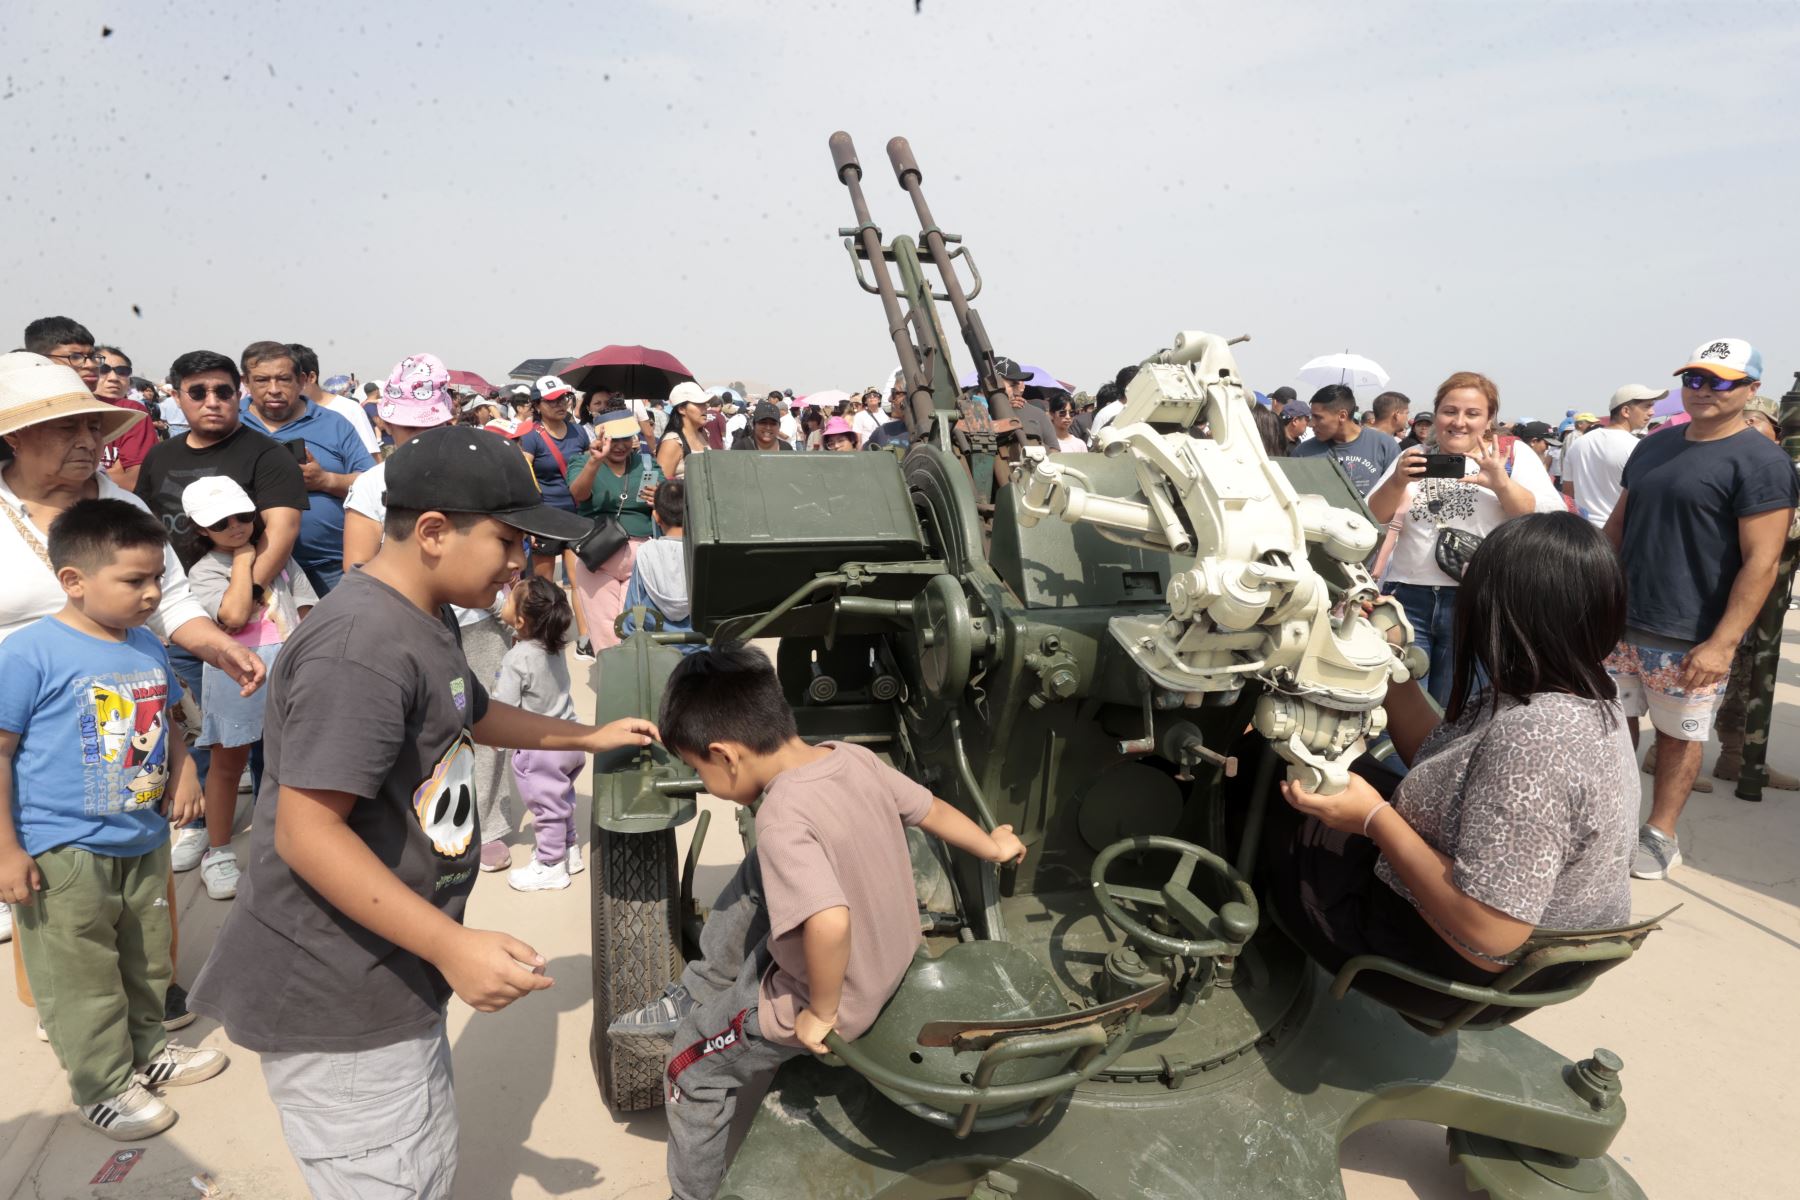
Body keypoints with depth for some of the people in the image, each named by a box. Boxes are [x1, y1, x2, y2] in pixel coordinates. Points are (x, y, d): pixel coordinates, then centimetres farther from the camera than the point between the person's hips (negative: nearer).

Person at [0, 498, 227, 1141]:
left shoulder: (148, 646, 4)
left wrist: (182, 769, 0)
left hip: (144, 843, 7)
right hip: (63, 854, -6)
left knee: (147, 965, 22)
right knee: (82, 981, 8)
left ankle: (146, 1050, 42)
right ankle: (103, 1085, 26)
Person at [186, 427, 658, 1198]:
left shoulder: (418, 624, 8)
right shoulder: (362, 648, -27)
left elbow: (473, 716, 26)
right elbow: (307, 834, -29)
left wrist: (590, 737, 27)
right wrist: (454, 946, -30)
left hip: (387, 978, 10)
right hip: (336, 998, -10)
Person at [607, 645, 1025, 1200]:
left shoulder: (783, 817, -33)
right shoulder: (854, 757, -11)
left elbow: (829, 922, -44)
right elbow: (933, 810, 2)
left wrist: (822, 1013, -26)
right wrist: (993, 846, 20)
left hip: (827, 999, -7)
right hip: (892, 955, 7)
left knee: (692, 1068, 16)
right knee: (757, 873, 19)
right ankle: (698, 997, 30)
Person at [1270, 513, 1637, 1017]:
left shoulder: (1533, 737, -35)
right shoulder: (1580, 697, -4)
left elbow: (1487, 938, -35)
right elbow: (1440, 764, 8)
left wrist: (1375, 819, -28)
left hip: (1466, 969, -9)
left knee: (1274, 819, 7)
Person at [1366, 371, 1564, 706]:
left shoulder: (1514, 455, 7)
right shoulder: (1414, 457, 12)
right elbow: (1373, 518, 6)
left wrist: (1502, 484, -18)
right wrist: (1397, 483, -12)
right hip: (1407, 599, 2)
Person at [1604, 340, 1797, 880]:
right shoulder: (1652, 448, 10)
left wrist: (1722, 643, -20)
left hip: (1688, 638, -5)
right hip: (1620, 623, 5)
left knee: (1679, 735, 9)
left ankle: (1660, 834, 23)